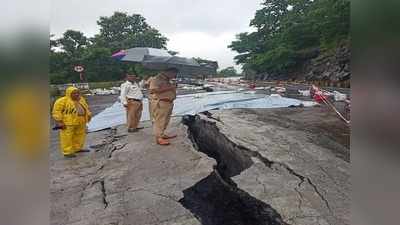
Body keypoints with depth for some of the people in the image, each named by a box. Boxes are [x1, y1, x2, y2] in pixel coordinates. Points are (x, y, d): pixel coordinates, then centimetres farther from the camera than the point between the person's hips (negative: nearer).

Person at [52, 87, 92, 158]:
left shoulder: (81, 99, 9)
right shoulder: (62, 101, -12)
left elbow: (86, 108, 20)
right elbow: (56, 112, -14)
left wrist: (89, 115, 13)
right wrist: (59, 122, -17)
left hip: (80, 122, 7)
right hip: (68, 123, -7)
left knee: (80, 135, 13)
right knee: (67, 137, -2)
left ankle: (77, 148, 26)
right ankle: (67, 152, 4)